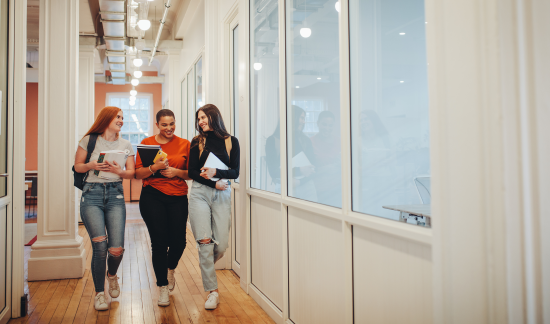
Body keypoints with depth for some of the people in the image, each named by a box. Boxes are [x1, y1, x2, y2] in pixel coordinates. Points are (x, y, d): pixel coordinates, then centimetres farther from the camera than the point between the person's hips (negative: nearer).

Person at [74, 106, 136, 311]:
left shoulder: (125, 145, 13)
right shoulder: (89, 140, 8)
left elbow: (131, 173, 9)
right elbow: (77, 166, 10)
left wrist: (118, 171, -12)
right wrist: (91, 165, -10)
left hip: (115, 195, 2)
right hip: (92, 194, -1)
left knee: (116, 248, -10)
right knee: (100, 246, -13)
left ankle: (112, 275, 28)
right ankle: (99, 292, 9)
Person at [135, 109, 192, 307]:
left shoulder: (184, 144, 6)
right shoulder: (147, 143, 5)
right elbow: (138, 174, 2)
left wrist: (176, 172, -10)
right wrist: (155, 167, -15)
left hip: (178, 198, 1)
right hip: (152, 197, -1)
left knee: (178, 241, -1)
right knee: (159, 242, -1)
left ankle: (170, 269, 36)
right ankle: (162, 287, 18)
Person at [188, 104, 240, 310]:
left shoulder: (231, 142, 6)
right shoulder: (197, 142, 8)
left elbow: (235, 172, 2)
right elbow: (192, 172, 3)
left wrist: (215, 172, -15)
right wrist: (214, 184, -10)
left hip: (222, 195, 0)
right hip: (200, 194, 0)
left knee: (221, 245, -3)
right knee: (205, 242, -7)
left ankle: (205, 264, 33)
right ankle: (213, 291, 2)